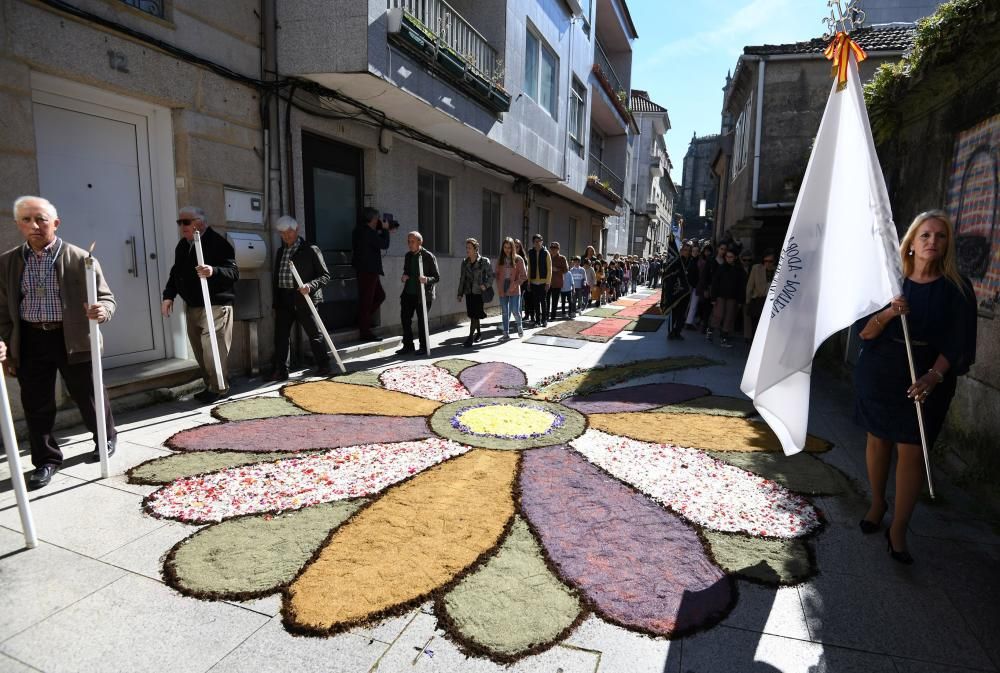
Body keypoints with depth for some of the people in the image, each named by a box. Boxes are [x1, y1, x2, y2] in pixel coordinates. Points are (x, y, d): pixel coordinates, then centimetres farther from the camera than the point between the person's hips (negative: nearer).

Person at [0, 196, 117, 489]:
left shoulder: (80, 258, -6)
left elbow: (106, 298, -4)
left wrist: (102, 310, -27)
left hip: (74, 340, -3)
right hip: (30, 342, 3)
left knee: (88, 397, 11)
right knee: (36, 405, 8)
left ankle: (106, 439, 34)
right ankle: (46, 460, 23)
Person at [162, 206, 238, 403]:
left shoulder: (218, 242, -11)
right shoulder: (182, 245, 15)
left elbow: (234, 272, -18)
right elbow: (175, 272, 22)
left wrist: (214, 271, -35)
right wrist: (169, 295, 11)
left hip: (215, 305, -8)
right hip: (192, 305, 8)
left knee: (212, 348, -11)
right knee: (199, 349, 11)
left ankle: (219, 388, 0)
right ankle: (210, 385, 21)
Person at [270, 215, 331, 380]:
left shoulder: (311, 250, -3)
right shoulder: (280, 252, 15)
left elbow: (325, 275, -5)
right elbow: (275, 278, 18)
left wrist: (310, 286, -21)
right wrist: (276, 303, 13)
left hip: (304, 299, -5)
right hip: (284, 300, 6)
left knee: (315, 334, 3)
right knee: (280, 336, 4)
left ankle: (323, 366, 16)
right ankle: (280, 371, 12)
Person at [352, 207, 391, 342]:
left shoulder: (360, 229, 12)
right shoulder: (368, 232, -18)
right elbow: (384, 244, -13)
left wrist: (383, 230, 15)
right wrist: (385, 229, -1)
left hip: (368, 270, 10)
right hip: (368, 270, -10)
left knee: (380, 295, 18)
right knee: (366, 300, -5)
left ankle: (363, 320, 21)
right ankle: (365, 333, 1)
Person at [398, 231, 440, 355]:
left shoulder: (429, 257, -8)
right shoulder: (408, 256, 11)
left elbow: (437, 277, -8)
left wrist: (426, 280, -28)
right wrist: (404, 277, 2)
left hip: (423, 294, -6)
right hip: (408, 293, 6)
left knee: (422, 320, 0)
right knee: (405, 318, 6)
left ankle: (424, 347, 14)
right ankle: (408, 345, 19)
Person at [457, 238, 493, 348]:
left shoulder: (484, 261, -6)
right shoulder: (465, 262, 6)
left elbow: (491, 276, 1)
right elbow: (462, 279, 11)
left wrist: (485, 285, -15)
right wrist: (460, 293, 9)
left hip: (479, 292, -4)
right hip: (469, 292, 5)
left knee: (475, 315, -10)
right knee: (473, 315, 10)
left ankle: (470, 337, -8)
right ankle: (479, 333, 29)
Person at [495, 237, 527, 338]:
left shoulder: (518, 259, -2)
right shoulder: (500, 259, 8)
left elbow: (524, 275, -3)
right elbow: (497, 274, 13)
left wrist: (516, 284, -16)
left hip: (514, 289, -3)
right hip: (502, 289, 3)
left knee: (515, 311, -3)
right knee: (504, 312, 6)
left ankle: (519, 326, 25)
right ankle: (506, 332, 16)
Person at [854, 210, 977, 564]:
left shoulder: (957, 288, -3)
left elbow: (957, 343, -6)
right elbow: (864, 332, -5)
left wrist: (933, 376, -22)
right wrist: (888, 313, -24)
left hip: (924, 382, -1)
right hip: (878, 375, 1)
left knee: (911, 452, -1)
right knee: (878, 439, 12)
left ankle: (898, 530, 11)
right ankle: (877, 503, 33)